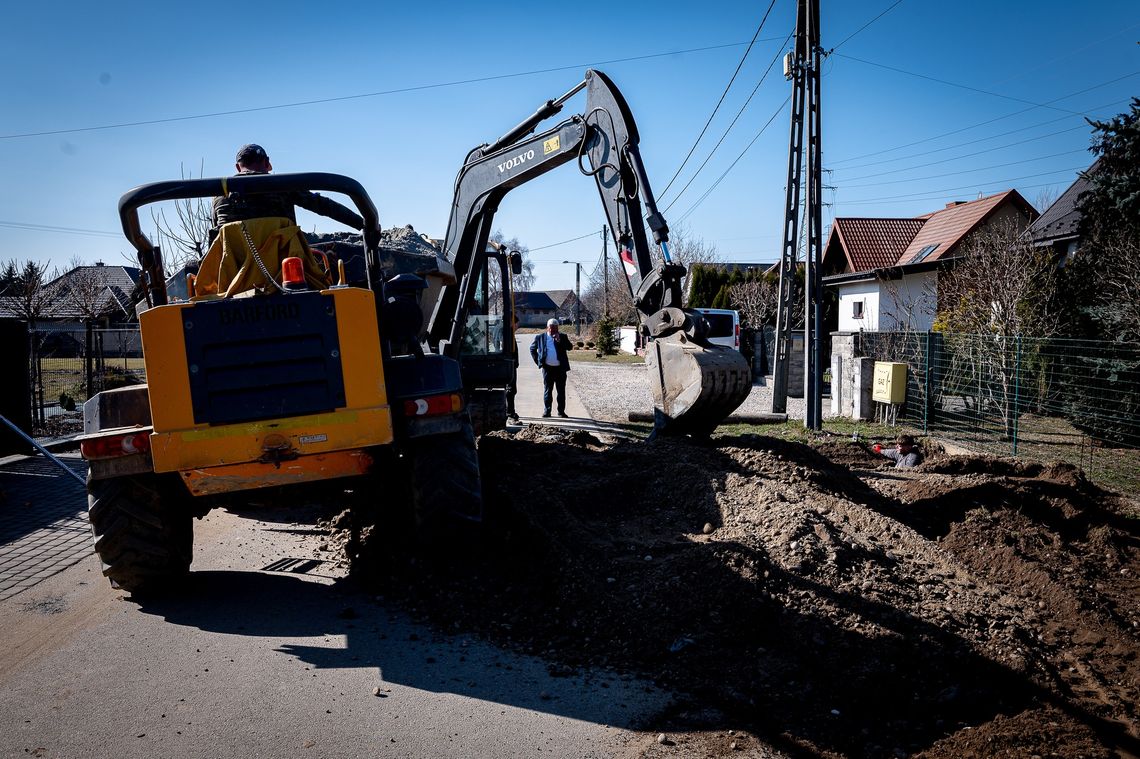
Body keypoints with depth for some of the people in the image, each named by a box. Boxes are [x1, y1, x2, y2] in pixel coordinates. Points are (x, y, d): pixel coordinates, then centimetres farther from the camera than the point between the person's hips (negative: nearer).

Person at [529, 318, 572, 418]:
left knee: (561, 391, 4)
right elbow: (532, 349, 15)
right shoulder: (540, 337, 6)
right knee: (547, 390, 5)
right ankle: (546, 411, 11)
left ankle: (561, 411, 10)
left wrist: (559, 341, -19)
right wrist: (537, 361, 6)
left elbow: (569, 347, -7)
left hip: (560, 368, 0)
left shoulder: (562, 337, 5)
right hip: (547, 368, 0)